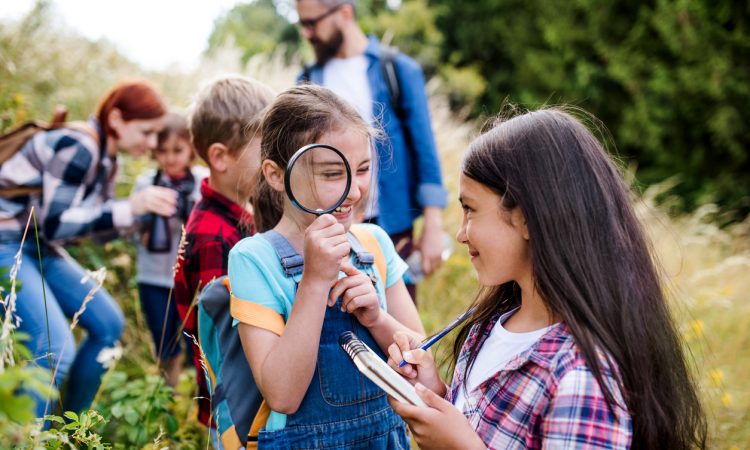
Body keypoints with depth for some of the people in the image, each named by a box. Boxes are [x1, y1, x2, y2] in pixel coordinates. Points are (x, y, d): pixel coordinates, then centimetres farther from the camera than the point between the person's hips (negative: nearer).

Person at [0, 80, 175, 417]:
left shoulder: (106, 160, 6)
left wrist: (148, 210, -5)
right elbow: (54, 224, -26)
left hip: (38, 248, 10)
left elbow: (101, 223, 11)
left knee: (108, 324, 8)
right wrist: (131, 207, -30)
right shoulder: (77, 148, -23)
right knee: (55, 348, -22)